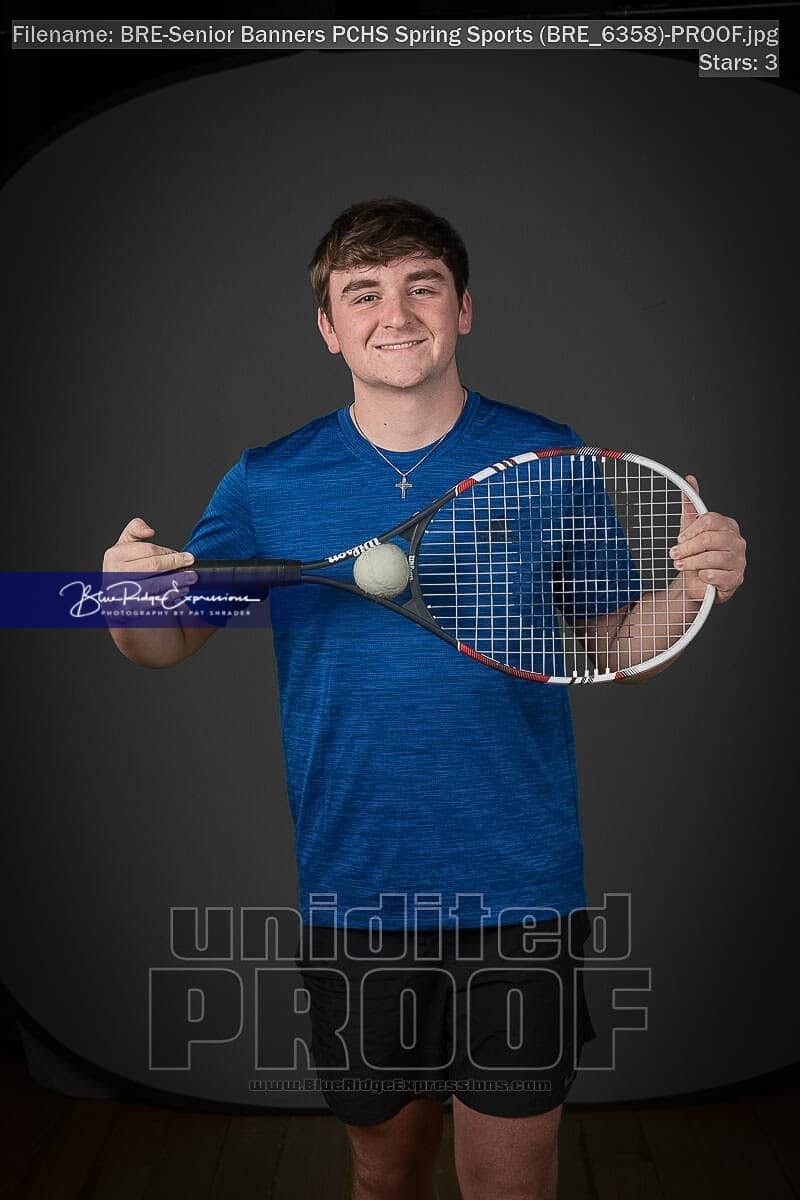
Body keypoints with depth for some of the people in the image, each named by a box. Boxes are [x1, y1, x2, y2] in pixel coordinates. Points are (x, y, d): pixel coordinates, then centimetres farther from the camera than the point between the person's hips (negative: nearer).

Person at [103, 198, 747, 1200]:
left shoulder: (553, 460, -2)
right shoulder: (267, 482, -1)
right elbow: (165, 644, 5)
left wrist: (694, 586, -16)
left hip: (520, 895, -1)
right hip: (354, 896, 2)